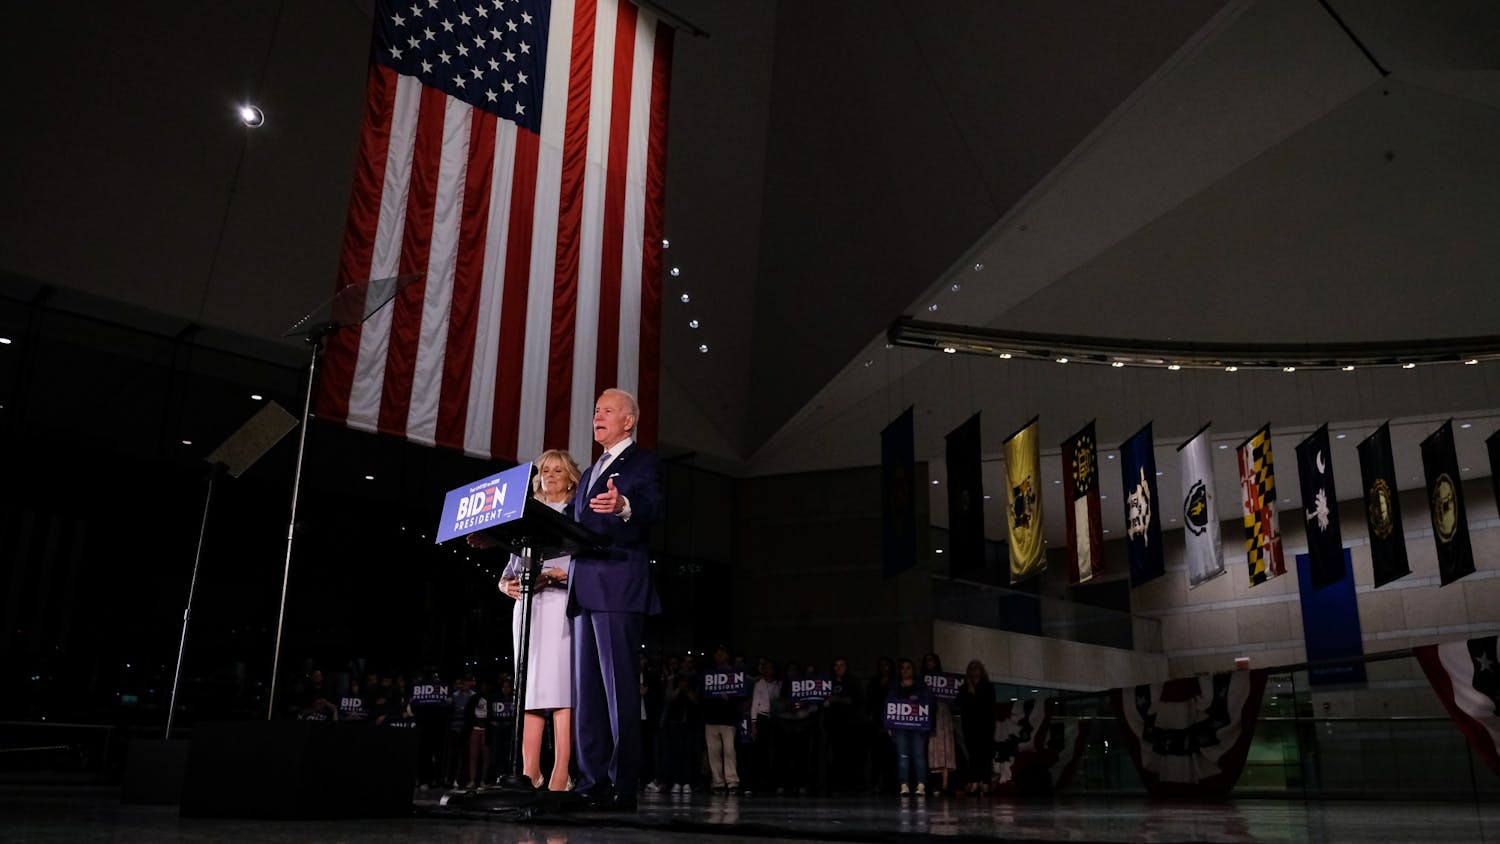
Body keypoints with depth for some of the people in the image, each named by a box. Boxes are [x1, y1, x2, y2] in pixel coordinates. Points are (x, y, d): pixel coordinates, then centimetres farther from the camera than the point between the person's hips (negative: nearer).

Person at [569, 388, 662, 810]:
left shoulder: (642, 462, 2)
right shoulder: (590, 474, 27)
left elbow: (651, 506, -18)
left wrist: (623, 505, -40)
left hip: (618, 588, -8)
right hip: (584, 589, 8)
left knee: (619, 686, -8)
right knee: (585, 689, 6)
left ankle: (623, 786, -5)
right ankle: (592, 782, 11)